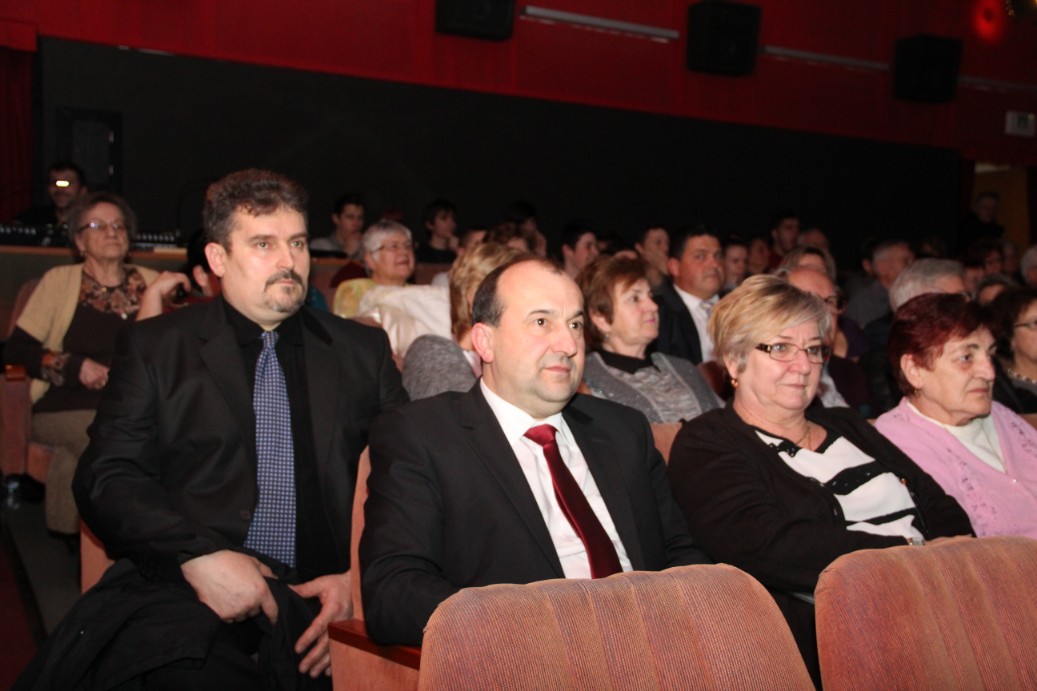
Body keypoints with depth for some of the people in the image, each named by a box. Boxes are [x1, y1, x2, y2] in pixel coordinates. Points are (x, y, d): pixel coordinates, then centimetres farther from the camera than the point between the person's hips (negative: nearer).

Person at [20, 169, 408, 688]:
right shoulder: (154, 346, 12)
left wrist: (361, 578, -8)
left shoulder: (363, 351, 15)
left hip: (320, 605, 3)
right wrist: (197, 556, -13)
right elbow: (106, 478, 3)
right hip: (188, 601, -3)